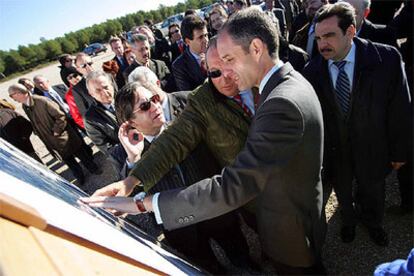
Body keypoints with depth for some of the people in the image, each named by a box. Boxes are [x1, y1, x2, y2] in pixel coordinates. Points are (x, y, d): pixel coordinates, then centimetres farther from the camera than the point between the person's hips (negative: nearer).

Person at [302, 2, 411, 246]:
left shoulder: (387, 59, -19)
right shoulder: (312, 71, -15)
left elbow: (400, 109, -11)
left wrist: (399, 152, -5)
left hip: (371, 148, 0)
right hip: (333, 150, 1)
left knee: (372, 192, 25)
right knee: (342, 191, 24)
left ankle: (372, 222, 59)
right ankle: (348, 221, 57)